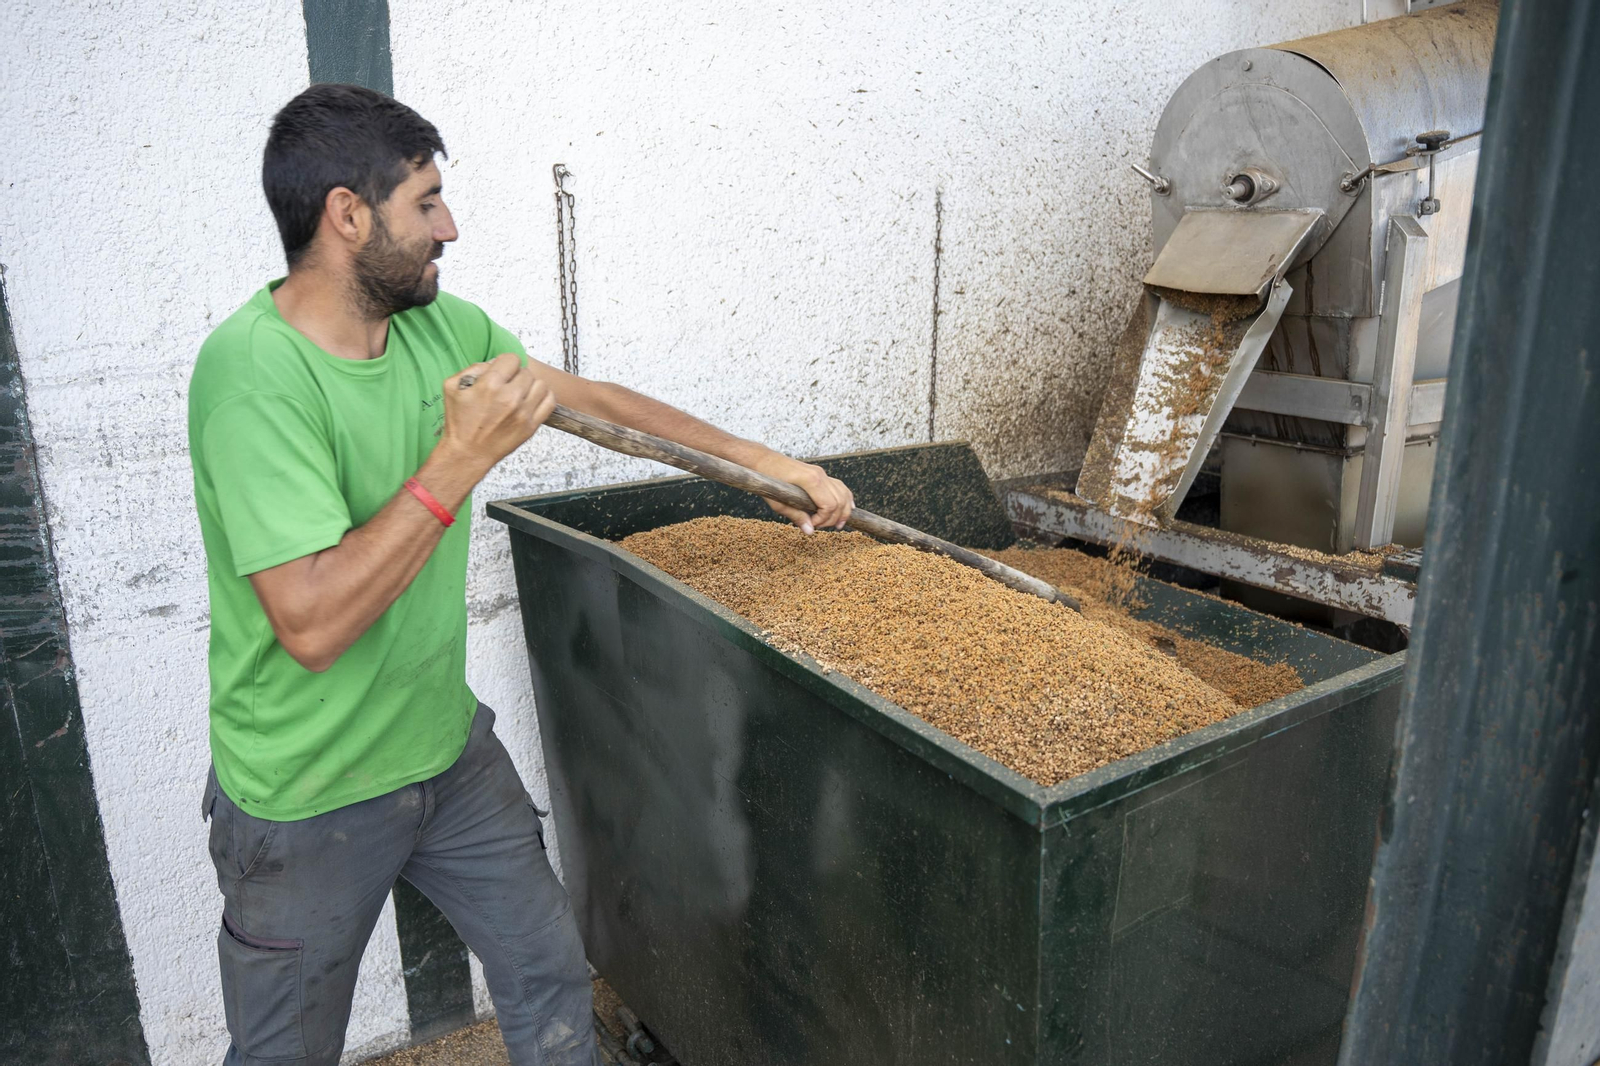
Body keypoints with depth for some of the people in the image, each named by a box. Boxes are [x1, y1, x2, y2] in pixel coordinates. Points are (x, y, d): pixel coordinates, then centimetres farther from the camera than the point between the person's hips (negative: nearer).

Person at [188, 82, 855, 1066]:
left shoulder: (441, 326, -4)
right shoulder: (252, 371, -27)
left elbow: (593, 396, 6)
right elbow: (312, 625, -32)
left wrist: (769, 462, 7)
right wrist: (461, 460, -32)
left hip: (450, 750, 6)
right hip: (311, 801, -6)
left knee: (551, 978, 19)